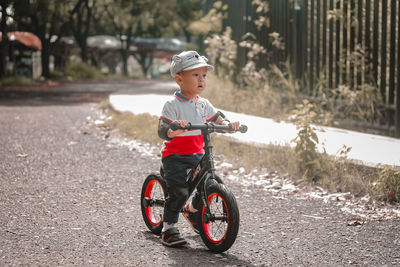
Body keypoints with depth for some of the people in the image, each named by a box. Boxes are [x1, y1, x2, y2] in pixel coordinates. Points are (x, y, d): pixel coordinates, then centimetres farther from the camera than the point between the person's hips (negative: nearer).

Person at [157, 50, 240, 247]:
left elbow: (217, 119, 13)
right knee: (179, 192, -19)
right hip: (174, 156, -6)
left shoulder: (203, 104, 7)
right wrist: (175, 129, -42)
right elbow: (162, 131, -20)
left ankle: (192, 210, 27)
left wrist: (228, 125, -10)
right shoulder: (172, 105, -13)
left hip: (197, 155, 6)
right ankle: (168, 228, -3)